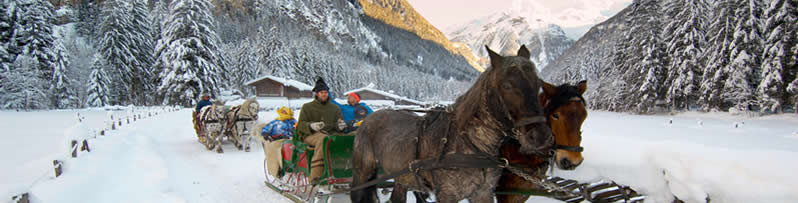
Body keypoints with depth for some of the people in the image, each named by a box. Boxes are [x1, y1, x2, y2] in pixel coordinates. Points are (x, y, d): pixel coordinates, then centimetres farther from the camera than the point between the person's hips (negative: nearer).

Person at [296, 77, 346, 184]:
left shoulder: (335, 108, 25)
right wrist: (311, 126, -17)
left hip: (332, 133, 3)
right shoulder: (307, 107, 16)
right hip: (311, 135, -3)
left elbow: (340, 123, 19)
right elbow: (301, 125, 7)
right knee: (323, 139, -40)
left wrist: (340, 126, -8)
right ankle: (316, 175, -46)